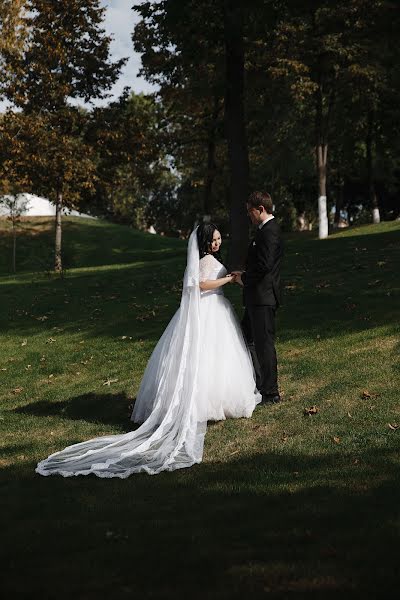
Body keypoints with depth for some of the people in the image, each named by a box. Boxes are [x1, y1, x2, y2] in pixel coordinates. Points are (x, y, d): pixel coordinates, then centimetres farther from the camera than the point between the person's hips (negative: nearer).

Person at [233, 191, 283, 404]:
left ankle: (270, 393, 6)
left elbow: (264, 266, -25)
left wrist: (244, 279, -12)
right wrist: (245, 273, 10)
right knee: (246, 337, 18)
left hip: (263, 297, -11)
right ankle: (258, 383, 27)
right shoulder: (267, 229, 15)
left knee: (264, 343, -3)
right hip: (258, 297, 11)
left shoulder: (269, 232, -18)